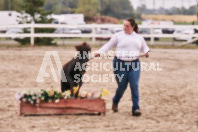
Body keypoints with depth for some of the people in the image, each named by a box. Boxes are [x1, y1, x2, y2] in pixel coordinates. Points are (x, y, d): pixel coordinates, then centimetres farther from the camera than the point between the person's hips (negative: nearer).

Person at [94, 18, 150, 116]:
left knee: (134, 86, -9)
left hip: (134, 64, 2)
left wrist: (146, 52, -1)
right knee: (122, 86, 6)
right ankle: (115, 102, 36)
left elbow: (144, 47, 21)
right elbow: (109, 45, 1)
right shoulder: (118, 36, 2)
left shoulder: (139, 37, 11)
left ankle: (136, 108, -5)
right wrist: (99, 52, -12)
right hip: (120, 64, -2)